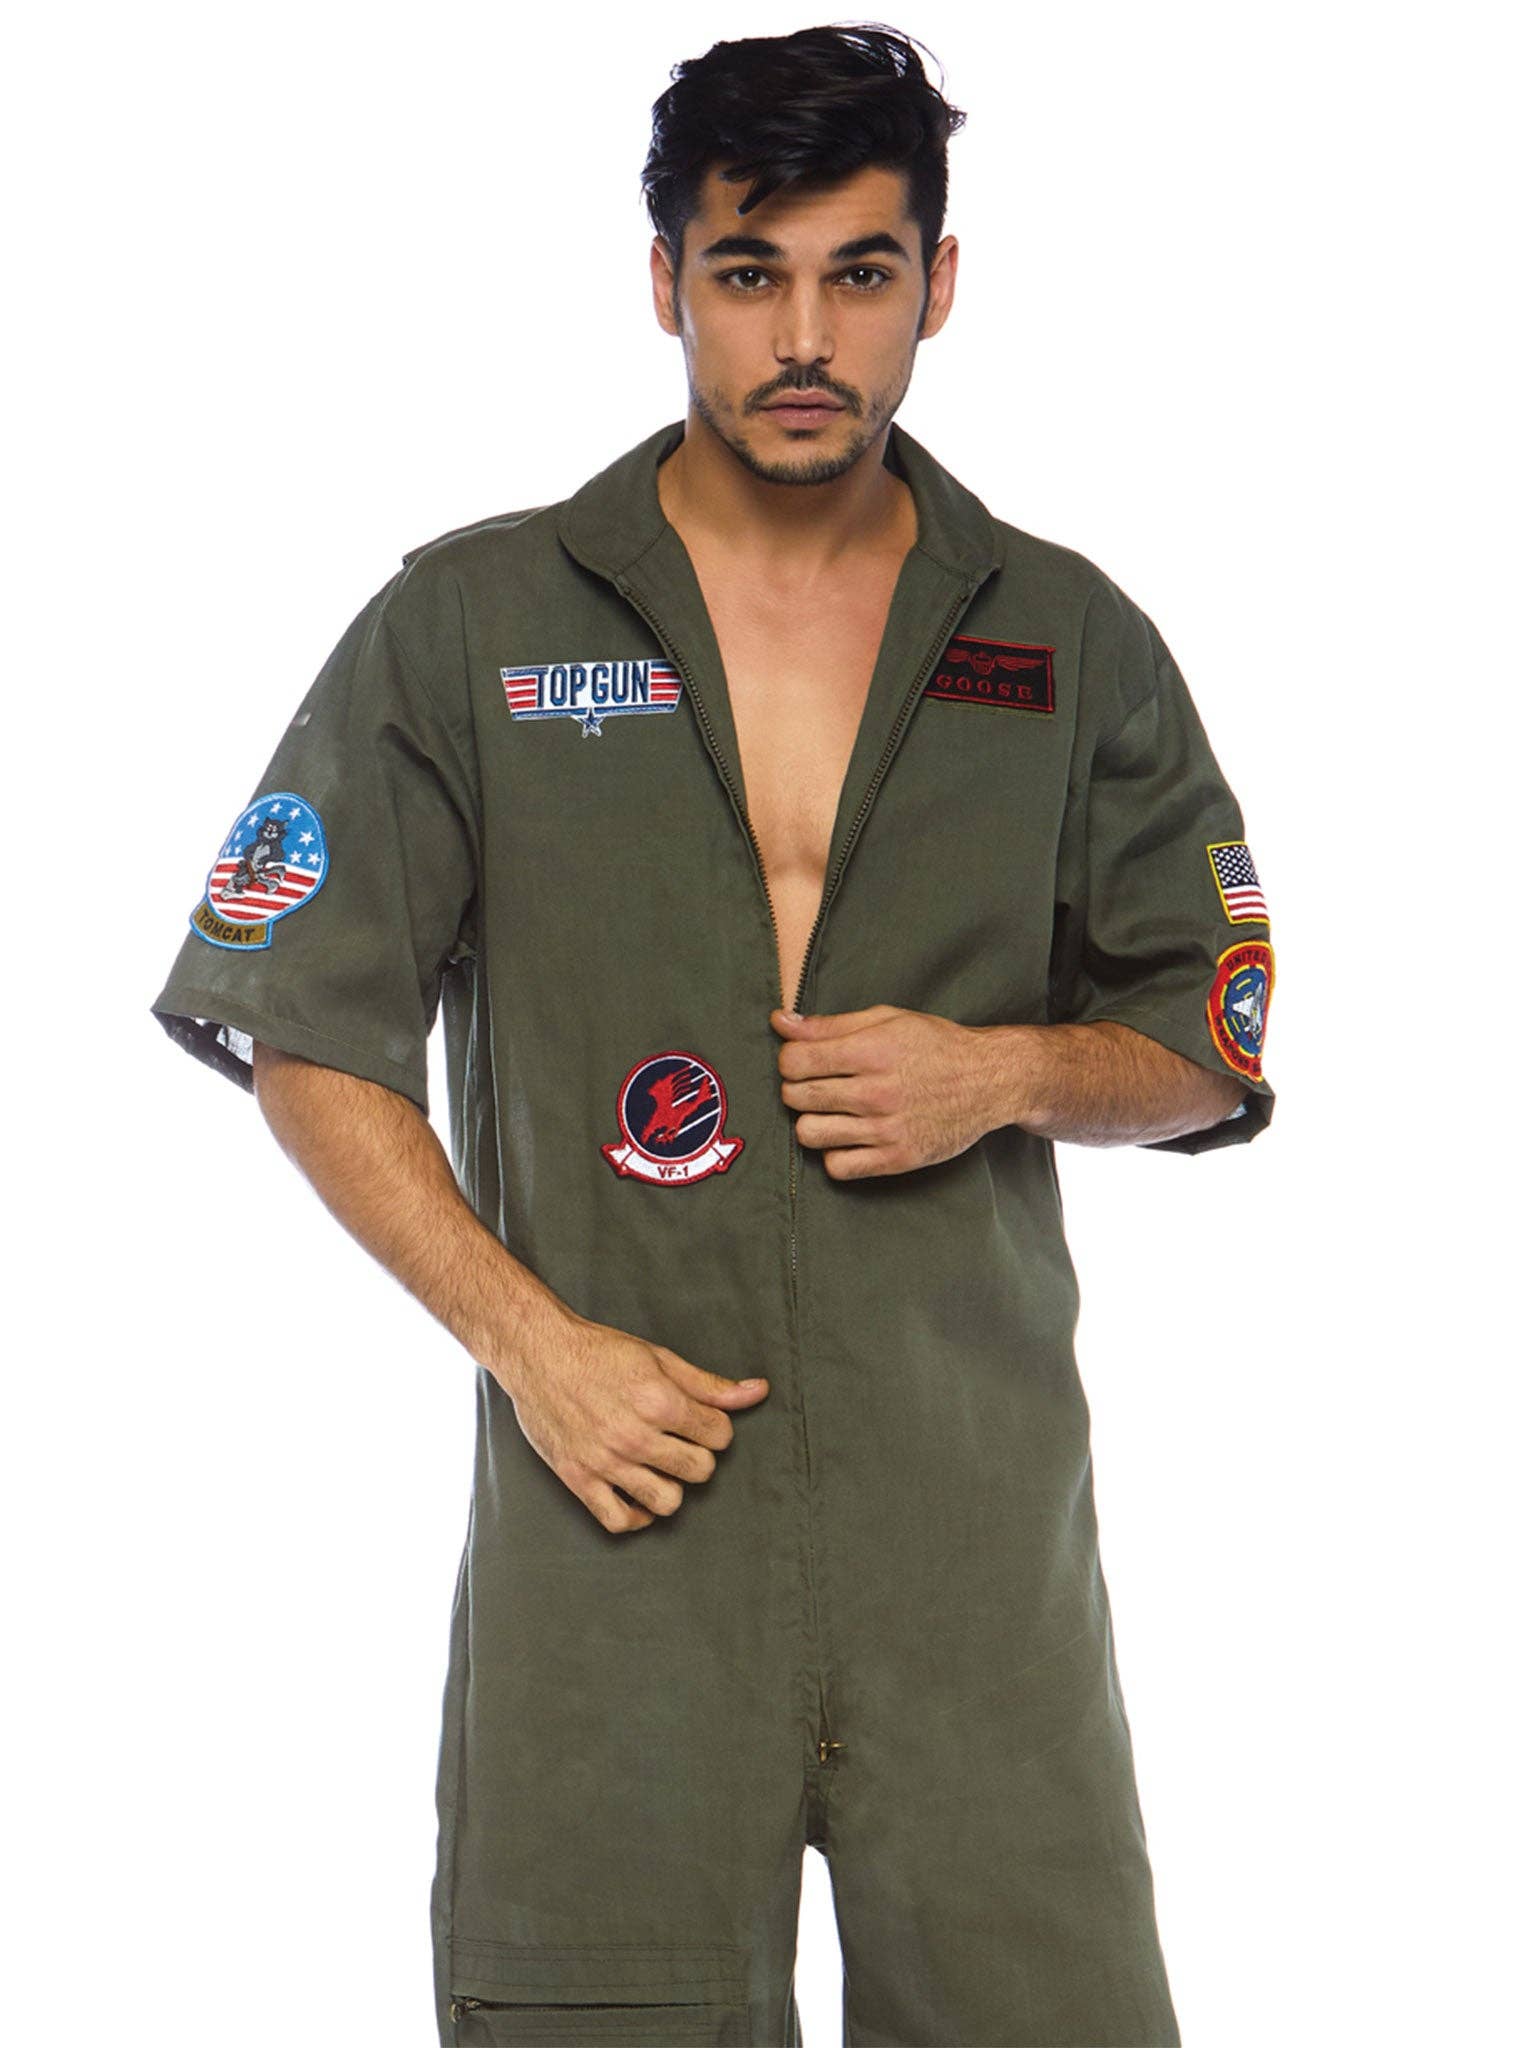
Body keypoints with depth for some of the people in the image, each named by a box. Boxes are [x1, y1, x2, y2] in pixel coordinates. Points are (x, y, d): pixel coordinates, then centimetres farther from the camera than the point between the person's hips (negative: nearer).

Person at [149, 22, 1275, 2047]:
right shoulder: (466, 625, 4)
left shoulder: (1073, 645, 8)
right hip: (619, 1498, -1)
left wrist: (1008, 1071, -6)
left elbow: (1214, 1044, 15)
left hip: (981, 1518, 1)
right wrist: (528, 1338, -7)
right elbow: (302, 1032, 5)